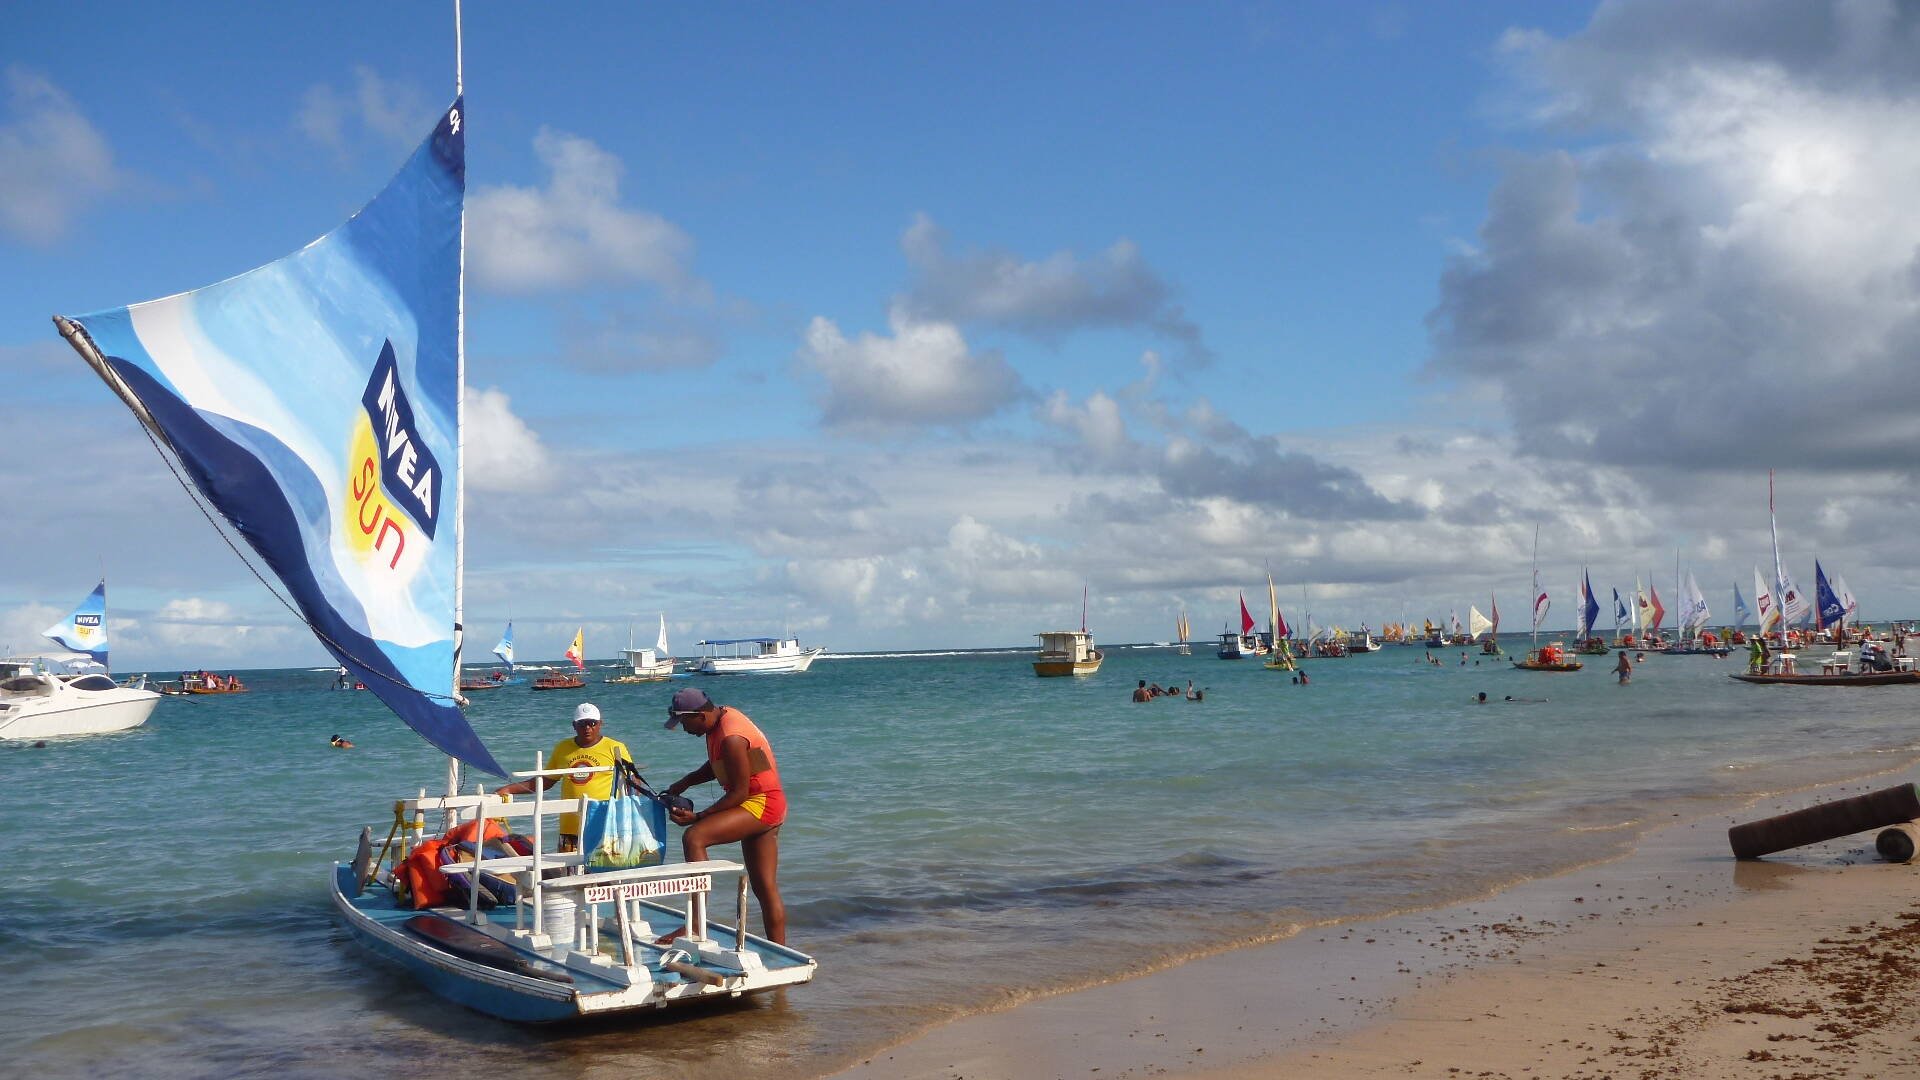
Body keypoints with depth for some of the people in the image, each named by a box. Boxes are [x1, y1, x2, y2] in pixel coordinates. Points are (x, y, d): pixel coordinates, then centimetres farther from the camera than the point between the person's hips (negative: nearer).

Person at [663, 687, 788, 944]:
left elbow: (739, 792, -21)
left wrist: (698, 817, -19)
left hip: (760, 805, -11)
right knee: (765, 888, 12)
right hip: (764, 808, 11)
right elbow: (717, 766, 24)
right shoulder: (721, 718, 8)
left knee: (693, 838, -24)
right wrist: (684, 783, 13)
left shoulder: (731, 738, -22)